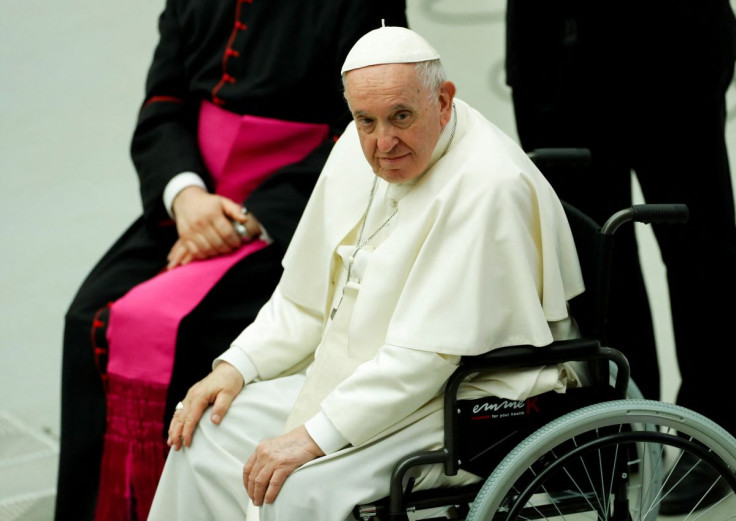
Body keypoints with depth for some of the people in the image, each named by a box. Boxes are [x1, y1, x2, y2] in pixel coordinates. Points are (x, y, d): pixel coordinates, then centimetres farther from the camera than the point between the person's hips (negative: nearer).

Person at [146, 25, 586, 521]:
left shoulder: (488, 186, -24)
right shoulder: (359, 151, 4)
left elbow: (426, 355, -27)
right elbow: (309, 297, 15)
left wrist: (315, 436, -28)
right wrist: (236, 366, 3)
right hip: (368, 382, 9)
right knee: (208, 430, 4)